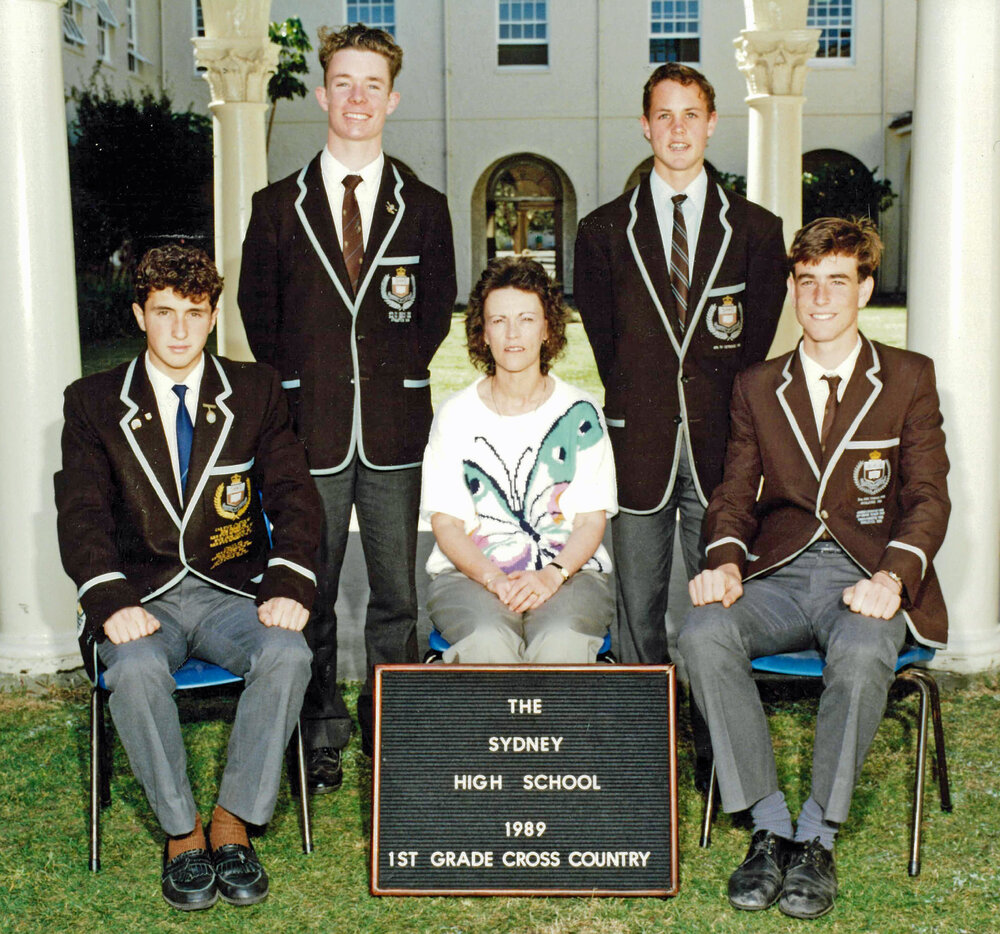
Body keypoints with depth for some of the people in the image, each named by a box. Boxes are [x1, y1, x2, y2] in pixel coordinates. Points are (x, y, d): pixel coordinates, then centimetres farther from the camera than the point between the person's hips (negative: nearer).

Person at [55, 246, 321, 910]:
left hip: (232, 593, 1)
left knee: (288, 653, -30)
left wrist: (289, 584, -16)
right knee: (136, 668, -33)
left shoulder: (255, 392, 9)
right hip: (143, 598, -1)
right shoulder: (94, 402, 7)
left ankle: (234, 821, -12)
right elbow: (81, 514, -3)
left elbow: (295, 495, 2)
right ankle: (181, 831, -11)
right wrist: (113, 600, -21)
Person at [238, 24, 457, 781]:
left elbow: (437, 309, 13)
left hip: (394, 430, 1)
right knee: (311, 595, 6)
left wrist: (397, 374, 5)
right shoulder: (279, 207, 6)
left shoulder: (424, 208, 8)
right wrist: (296, 387, 3)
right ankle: (322, 739, 20)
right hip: (312, 430, 0)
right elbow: (258, 312, 10)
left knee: (398, 593, 7)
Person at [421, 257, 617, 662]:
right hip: (470, 573, 0)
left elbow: (591, 521, 4)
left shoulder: (580, 413, 7)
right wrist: (493, 579, -15)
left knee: (562, 642, -33)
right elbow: (445, 522, 3)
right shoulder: (455, 415, 7)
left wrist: (552, 575, -16)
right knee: (487, 642, -33)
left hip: (568, 572, 0)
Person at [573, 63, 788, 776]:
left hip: (720, 447, 0)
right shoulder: (605, 231, 8)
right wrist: (638, 408, 5)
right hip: (640, 447, 1)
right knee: (639, 608, 6)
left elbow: (755, 343, 8)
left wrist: (718, 412, 4)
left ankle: (716, 749, 17)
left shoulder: (756, 230, 7)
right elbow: (604, 339, 10)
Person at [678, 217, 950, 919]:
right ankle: (769, 827, -18)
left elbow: (929, 497, 0)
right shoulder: (758, 387, 15)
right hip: (780, 576, 3)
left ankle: (817, 839, -19)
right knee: (703, 634, -29)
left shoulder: (909, 378, 8)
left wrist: (893, 576, -19)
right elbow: (735, 494, 11)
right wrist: (724, 559, -13)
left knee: (862, 652, -37)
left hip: (869, 577, -2)